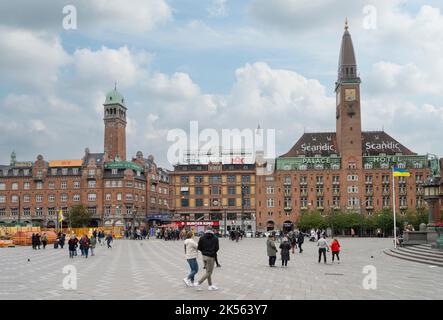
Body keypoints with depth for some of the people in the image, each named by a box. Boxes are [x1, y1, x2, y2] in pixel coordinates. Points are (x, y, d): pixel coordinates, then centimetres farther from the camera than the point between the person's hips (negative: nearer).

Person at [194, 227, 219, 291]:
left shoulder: (202, 238, -1)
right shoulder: (215, 238, -7)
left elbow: (199, 248, -3)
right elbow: (217, 248, -7)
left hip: (204, 256, 5)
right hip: (211, 257, -5)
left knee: (208, 271, 17)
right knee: (209, 272, 2)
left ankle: (210, 285, 21)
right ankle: (198, 283, -7)